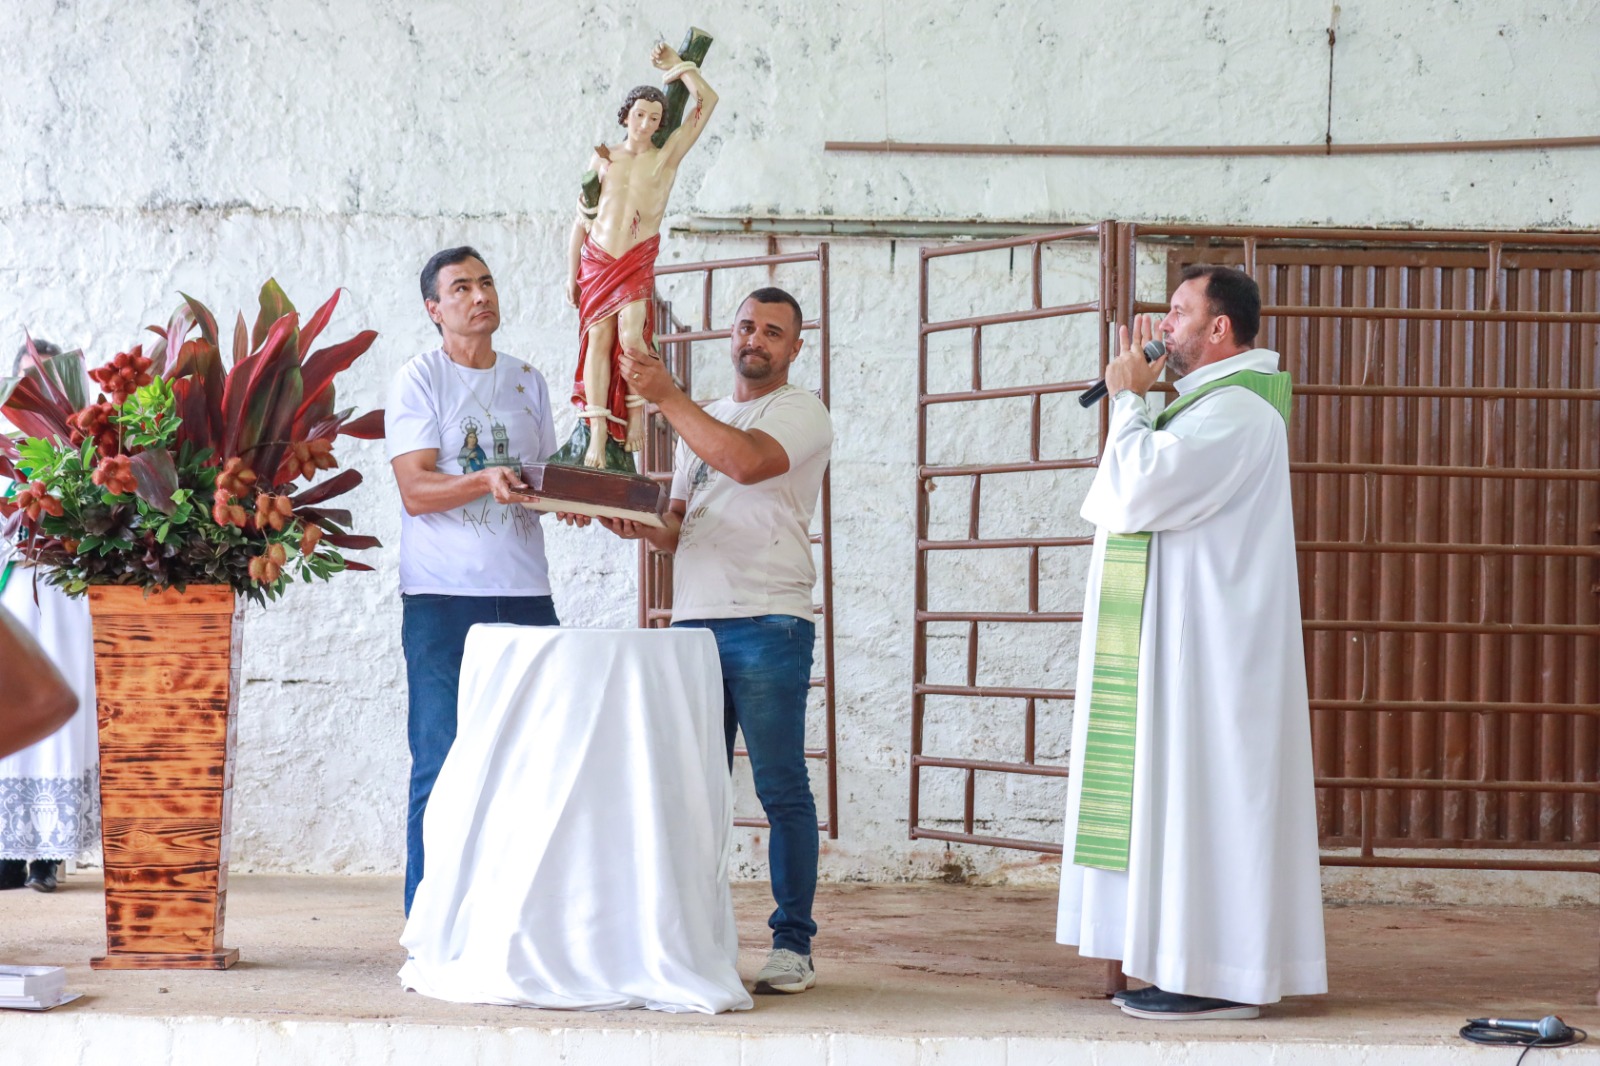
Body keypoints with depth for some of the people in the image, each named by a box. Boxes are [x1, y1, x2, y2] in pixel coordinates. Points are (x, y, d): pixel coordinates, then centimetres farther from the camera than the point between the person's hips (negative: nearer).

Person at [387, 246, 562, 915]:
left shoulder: (527, 382, 17)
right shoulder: (419, 381, 2)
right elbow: (416, 489, -8)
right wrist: (487, 482, -25)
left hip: (525, 592, 4)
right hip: (442, 595, -4)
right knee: (442, 767, -5)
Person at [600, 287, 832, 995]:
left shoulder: (801, 412, 1)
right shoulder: (702, 421, 23)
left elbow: (747, 460, -19)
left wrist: (664, 395, -15)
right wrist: (640, 523, 0)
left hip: (768, 625, -6)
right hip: (693, 621, 6)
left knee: (780, 788, -5)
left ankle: (793, 944, -1)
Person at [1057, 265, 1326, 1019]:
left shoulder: (1235, 412, -16)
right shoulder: (1215, 402, 19)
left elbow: (1138, 495, -22)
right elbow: (1136, 495, 24)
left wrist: (1130, 400, -12)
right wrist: (1135, 398, 18)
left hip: (1208, 649, -11)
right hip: (1188, 642, 11)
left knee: (1202, 799, -10)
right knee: (1192, 801, 10)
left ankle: (1216, 979, -8)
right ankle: (1197, 968, 13)